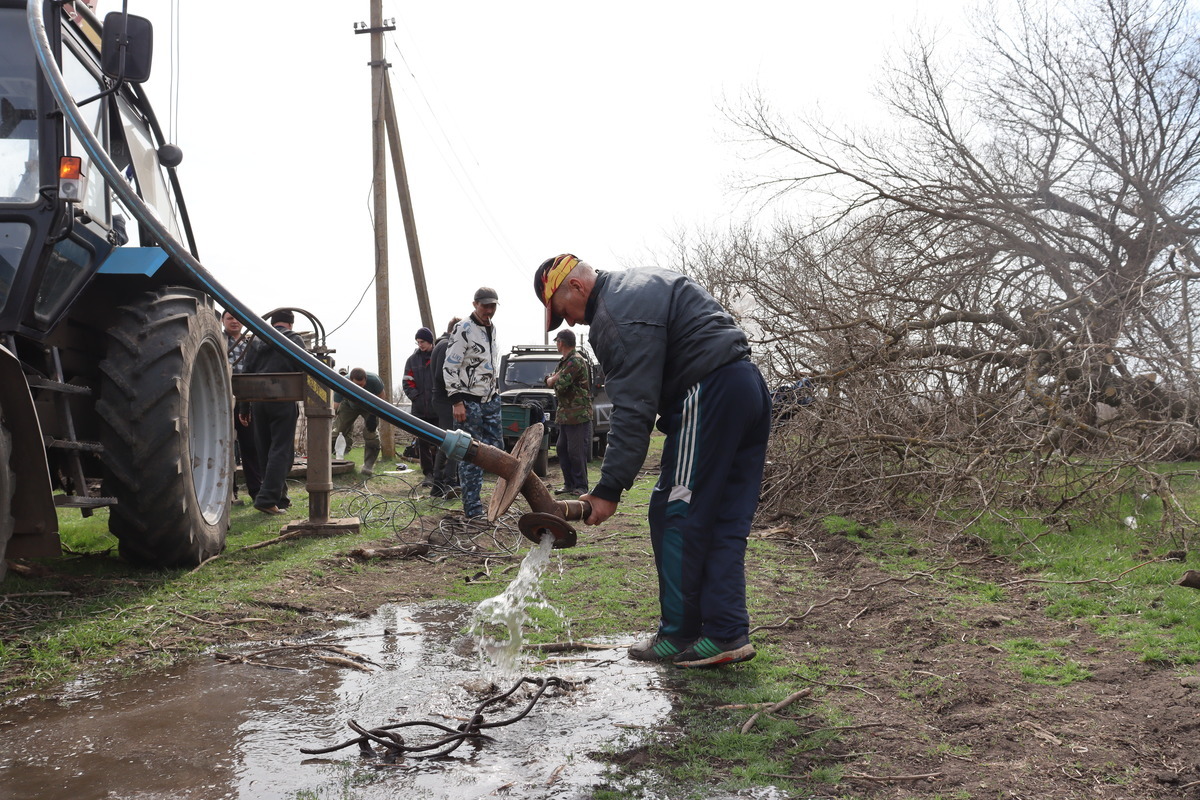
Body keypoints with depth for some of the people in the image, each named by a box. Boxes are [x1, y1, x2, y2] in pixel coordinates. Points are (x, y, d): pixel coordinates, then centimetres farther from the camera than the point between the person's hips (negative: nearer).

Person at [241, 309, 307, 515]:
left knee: (265, 450, 13)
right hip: (283, 401, -5)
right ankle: (268, 499, -15)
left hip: (259, 401, 5)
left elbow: (247, 374, 13)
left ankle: (279, 497, 21)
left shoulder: (257, 342, 15)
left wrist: (244, 408, 15)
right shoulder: (294, 340, 2)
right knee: (281, 451, -5)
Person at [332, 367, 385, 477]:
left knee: (371, 434, -17)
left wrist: (373, 416, -24)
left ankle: (368, 467, -14)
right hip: (349, 405, 1)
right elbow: (334, 407, -33)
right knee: (336, 430, -13)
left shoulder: (374, 380, -38)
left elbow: (380, 397, -18)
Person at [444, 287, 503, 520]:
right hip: (469, 401, -8)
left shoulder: (492, 329, 14)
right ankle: (472, 507, 0)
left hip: (491, 400, 8)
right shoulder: (463, 330, -12)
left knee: (496, 448, 10)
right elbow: (449, 367, -14)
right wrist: (456, 401, -19)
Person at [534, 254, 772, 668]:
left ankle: (679, 634, 6)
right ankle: (727, 634, 8)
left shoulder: (617, 316, -12)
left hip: (709, 394, -10)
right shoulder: (642, 283, 21)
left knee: (675, 515, -2)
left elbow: (633, 411, -17)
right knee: (725, 522, 8)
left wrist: (609, 489, -15)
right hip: (749, 386, 10)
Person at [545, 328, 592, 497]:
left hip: (578, 414, -10)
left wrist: (554, 380, 1)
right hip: (564, 413, 10)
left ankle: (581, 487, 0)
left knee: (576, 452, -6)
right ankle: (569, 484, 21)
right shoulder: (563, 361, 16)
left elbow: (560, 385, -21)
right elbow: (548, 381, 11)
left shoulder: (576, 361, -16)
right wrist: (557, 376, -11)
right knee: (562, 449, 13)